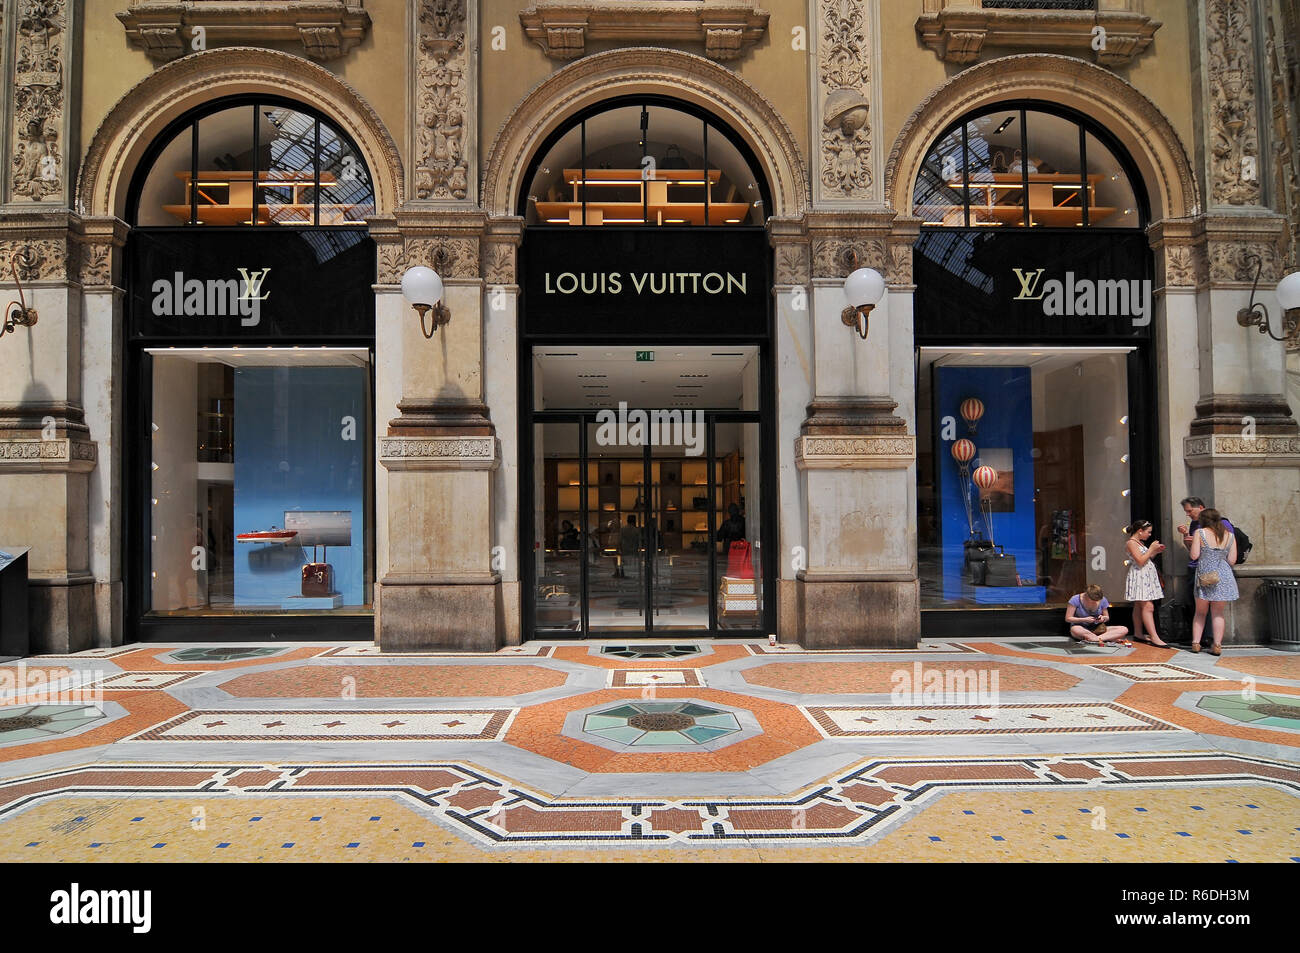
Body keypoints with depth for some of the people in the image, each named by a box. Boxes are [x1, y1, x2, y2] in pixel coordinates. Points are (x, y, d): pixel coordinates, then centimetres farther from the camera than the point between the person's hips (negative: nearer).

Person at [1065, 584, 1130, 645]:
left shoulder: (1103, 600, -1)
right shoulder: (1075, 600, -12)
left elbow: (1107, 618, 11)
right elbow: (1068, 619, -10)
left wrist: (1103, 618, -13)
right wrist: (1085, 620, -20)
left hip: (1097, 629, 4)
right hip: (1081, 629, -4)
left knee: (1124, 630, -17)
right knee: (1075, 630, -43)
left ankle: (1096, 639, -35)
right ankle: (1112, 639, -29)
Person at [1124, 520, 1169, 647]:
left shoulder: (1141, 543, 18)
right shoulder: (1131, 543, -12)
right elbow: (1140, 561, -19)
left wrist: (1156, 552, 9)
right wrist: (1151, 549, -11)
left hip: (1146, 577, 10)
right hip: (1138, 577, -10)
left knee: (1139, 607, 10)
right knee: (1148, 607, -15)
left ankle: (1138, 634, 14)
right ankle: (1154, 637, -19)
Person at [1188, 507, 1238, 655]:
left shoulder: (1200, 533, -4)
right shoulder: (1229, 535, 6)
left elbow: (1194, 556, -8)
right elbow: (1232, 561, 5)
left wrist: (1191, 545, 11)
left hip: (1204, 575, -2)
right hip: (1224, 576, 2)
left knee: (1200, 612, 12)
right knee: (1218, 612, 11)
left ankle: (1196, 643, 8)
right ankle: (1217, 645, 7)